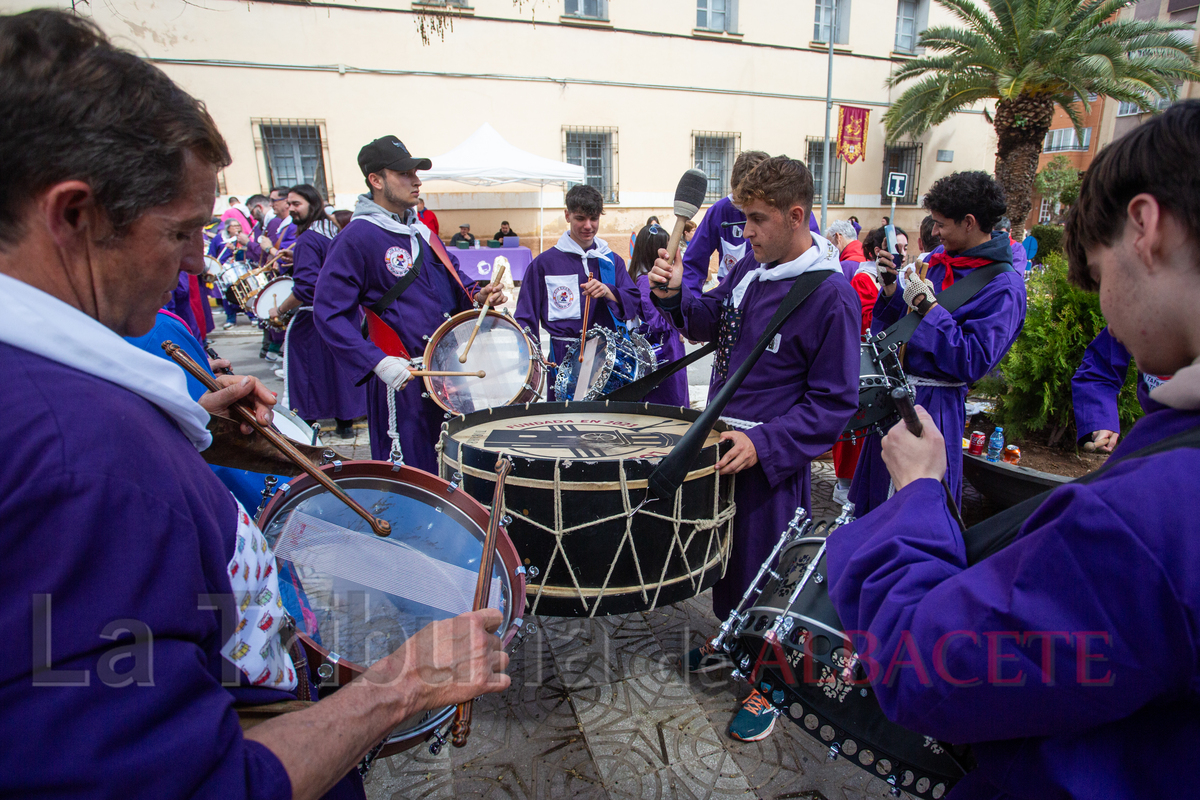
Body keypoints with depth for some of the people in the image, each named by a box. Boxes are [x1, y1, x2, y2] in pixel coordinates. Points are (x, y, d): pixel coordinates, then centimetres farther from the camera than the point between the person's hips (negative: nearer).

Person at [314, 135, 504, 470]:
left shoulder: (421, 228, 11)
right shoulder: (356, 237, -13)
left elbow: (451, 275, 25)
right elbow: (329, 313, -16)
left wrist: (476, 297, 3)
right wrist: (378, 362, -26)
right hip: (403, 379, -7)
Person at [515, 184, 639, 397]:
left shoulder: (612, 260, 13)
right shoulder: (544, 263, 4)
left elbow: (635, 302, 4)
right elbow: (525, 318, 4)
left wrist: (608, 292, -15)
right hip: (565, 358, -2)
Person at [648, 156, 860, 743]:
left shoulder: (831, 296, -19)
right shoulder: (751, 267, 2)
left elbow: (834, 402, -17)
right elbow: (710, 323, 15)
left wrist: (763, 444, -26)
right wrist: (675, 294, -5)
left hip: (772, 456, -7)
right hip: (721, 441, 7)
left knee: (759, 566, 7)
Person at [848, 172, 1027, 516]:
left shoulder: (1004, 287, -16)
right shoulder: (940, 261, 8)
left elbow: (973, 362, -24)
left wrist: (926, 305, -22)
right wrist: (891, 286, -1)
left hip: (934, 404, -8)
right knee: (873, 496, 21)